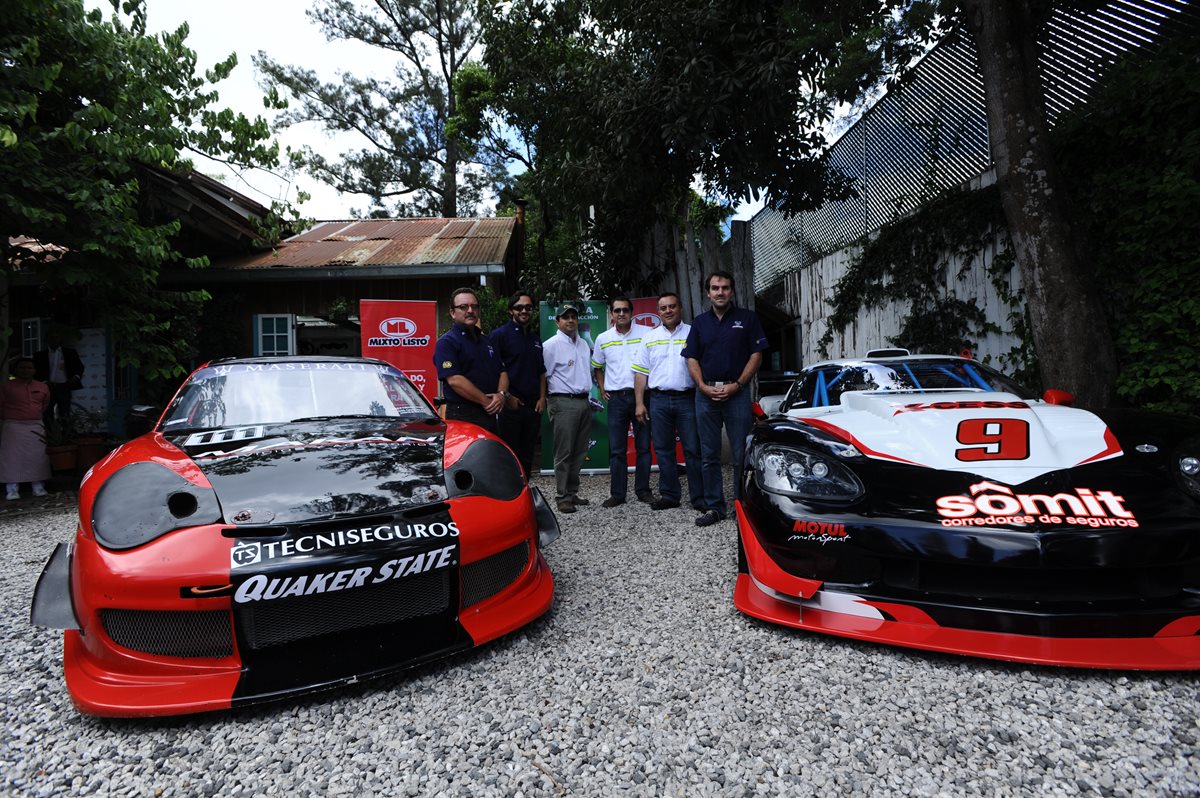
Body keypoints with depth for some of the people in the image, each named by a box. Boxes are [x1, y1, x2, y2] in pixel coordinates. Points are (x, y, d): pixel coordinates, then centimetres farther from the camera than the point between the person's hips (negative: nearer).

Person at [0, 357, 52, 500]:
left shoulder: (42, 387, 7)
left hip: (36, 427, 3)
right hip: (13, 427, -3)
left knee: (38, 457, 3)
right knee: (12, 457, -4)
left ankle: (39, 487, 10)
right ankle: (12, 490, 0)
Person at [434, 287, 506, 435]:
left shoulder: (486, 341, 19)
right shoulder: (447, 342, -7)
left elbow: (502, 372, 17)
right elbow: (454, 380, -18)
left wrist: (501, 394, -5)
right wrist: (486, 402, -16)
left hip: (490, 415, 8)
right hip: (463, 417, -7)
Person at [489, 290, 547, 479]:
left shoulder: (535, 338, 17)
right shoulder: (500, 334, -4)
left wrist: (542, 397, 8)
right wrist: (506, 396, -15)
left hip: (533, 405, 6)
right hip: (511, 405, -6)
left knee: (527, 455, 12)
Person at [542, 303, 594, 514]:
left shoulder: (584, 344, 16)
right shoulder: (551, 345, -7)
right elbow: (542, 375, -9)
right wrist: (549, 398, -7)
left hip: (584, 401, 7)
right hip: (563, 403, -7)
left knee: (579, 452, 10)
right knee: (564, 453, -5)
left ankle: (572, 492, 20)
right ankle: (562, 497, 1)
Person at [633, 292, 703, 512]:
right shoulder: (649, 337, 12)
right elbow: (641, 372, 10)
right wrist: (639, 403, 2)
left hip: (687, 398, -2)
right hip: (658, 399, 3)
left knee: (693, 450, -1)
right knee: (663, 451, 7)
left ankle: (699, 497, 6)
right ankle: (669, 495, 16)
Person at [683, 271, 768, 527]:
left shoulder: (747, 318, 5)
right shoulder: (699, 322, 13)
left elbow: (756, 355, 0)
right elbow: (692, 359, 9)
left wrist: (737, 385, -11)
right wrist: (704, 386, -7)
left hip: (737, 393, -3)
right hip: (706, 395, 3)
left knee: (741, 455, 0)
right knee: (709, 456, 6)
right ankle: (714, 507, 14)